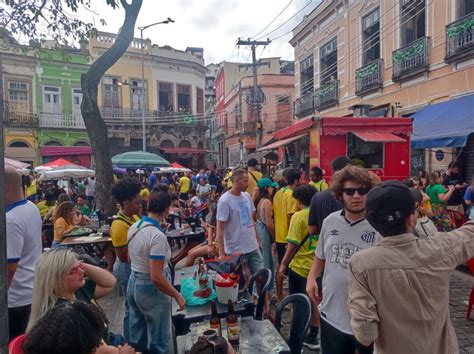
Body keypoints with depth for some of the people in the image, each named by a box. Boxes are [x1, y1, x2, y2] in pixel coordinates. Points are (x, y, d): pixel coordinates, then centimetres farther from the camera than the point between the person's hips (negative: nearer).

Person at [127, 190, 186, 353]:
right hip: (151, 289, -8)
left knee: (137, 337, 24)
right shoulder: (158, 236, -27)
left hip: (133, 284, 8)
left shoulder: (133, 227, -1)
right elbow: (156, 277, -28)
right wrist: (178, 296, -17)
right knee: (159, 339, 11)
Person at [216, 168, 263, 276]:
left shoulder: (246, 196, 5)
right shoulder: (224, 200, -16)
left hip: (253, 247, 6)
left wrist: (257, 239, 14)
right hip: (236, 251, -6)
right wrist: (221, 254, -18)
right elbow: (220, 229, -16)